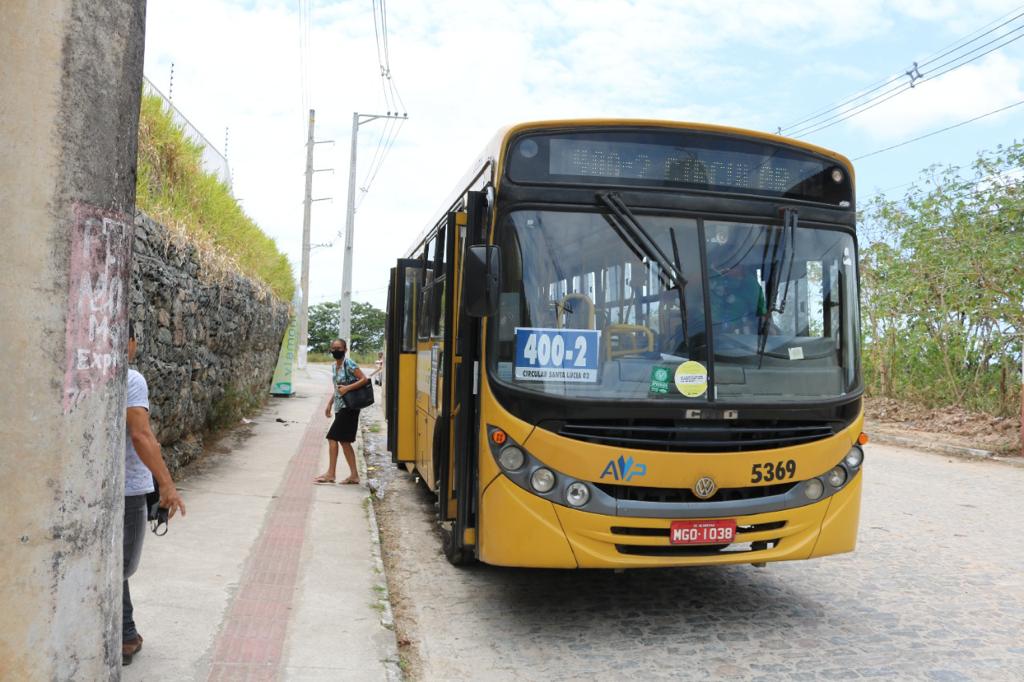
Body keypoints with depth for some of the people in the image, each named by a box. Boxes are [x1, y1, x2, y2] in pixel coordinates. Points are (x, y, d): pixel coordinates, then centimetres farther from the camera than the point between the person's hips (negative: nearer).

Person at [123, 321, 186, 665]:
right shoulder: (131, 380, -15)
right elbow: (141, 435, -22)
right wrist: (167, 485, -20)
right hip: (127, 488, -6)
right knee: (118, 566, 4)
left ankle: (125, 636, 25)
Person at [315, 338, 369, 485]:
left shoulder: (349, 363, -11)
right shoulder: (334, 366, 14)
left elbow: (364, 379, -16)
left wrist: (347, 388, -22)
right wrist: (330, 404, 17)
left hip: (348, 407, -9)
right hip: (340, 407, 9)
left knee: (332, 437, -8)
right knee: (344, 441, 8)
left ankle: (330, 473, -1)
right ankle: (354, 475, 13)